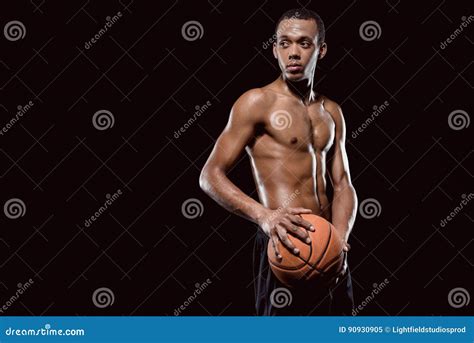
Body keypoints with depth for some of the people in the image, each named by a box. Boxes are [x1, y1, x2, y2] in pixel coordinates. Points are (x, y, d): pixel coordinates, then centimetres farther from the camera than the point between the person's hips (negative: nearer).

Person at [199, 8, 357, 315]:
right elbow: (211, 175, -9)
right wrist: (264, 215, -25)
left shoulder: (332, 112, 14)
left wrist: (339, 241, -6)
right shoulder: (258, 102, -5)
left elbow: (343, 186, 13)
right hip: (285, 248, -6)